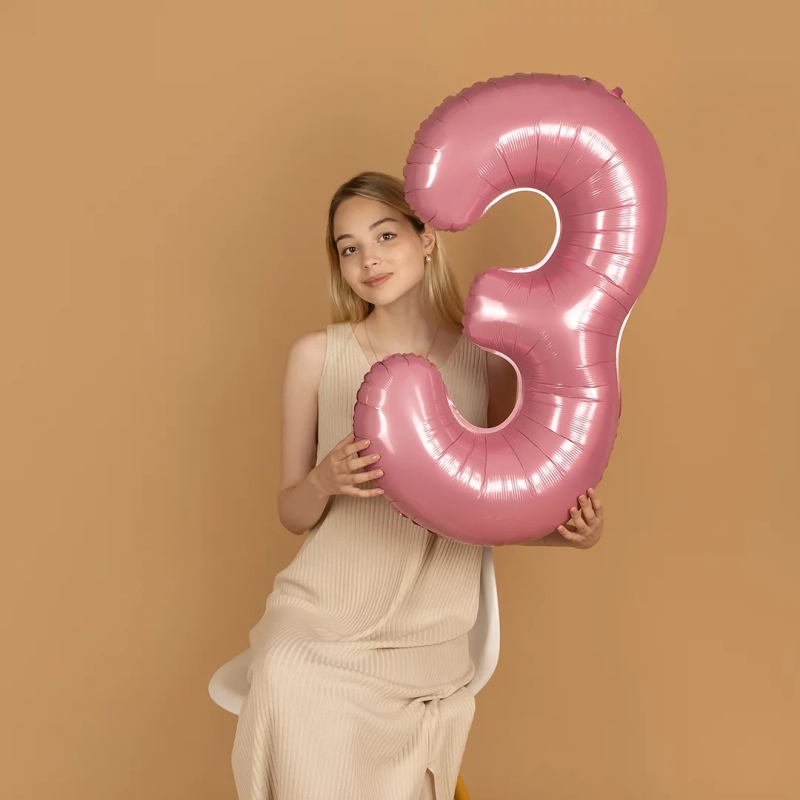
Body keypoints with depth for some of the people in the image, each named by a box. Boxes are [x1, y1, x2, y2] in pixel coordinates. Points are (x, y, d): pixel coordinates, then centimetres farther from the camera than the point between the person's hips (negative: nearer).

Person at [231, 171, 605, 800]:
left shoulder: (488, 362, -1)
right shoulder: (317, 356, -1)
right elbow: (292, 514, 5)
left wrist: (572, 531, -11)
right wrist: (325, 481, -17)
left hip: (426, 630, -1)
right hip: (318, 608, 1)